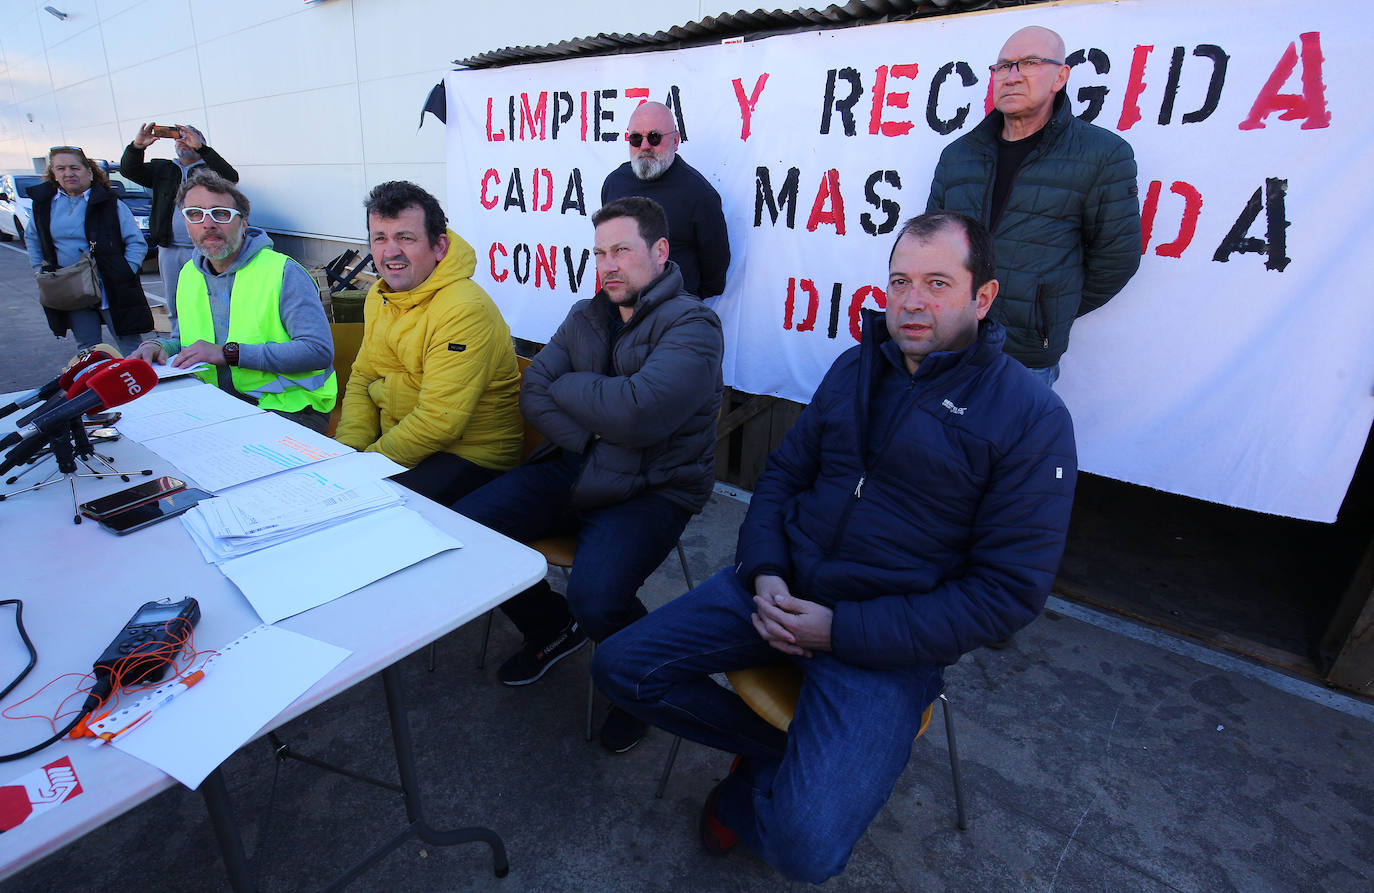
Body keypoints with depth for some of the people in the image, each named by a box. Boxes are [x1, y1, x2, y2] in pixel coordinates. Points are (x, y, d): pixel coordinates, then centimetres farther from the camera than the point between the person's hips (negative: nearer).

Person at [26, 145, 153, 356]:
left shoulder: (110, 203, -3)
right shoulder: (45, 203, 9)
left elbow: (137, 243, -6)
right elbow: (33, 240, 23)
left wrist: (123, 274, -15)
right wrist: (39, 270, 12)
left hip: (111, 291, -4)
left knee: (131, 348, -3)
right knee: (87, 349, 11)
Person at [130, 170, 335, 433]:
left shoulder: (284, 273, -9)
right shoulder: (189, 274, 14)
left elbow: (319, 351, -20)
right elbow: (182, 339, 29)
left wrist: (229, 352, -20)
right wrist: (161, 347, 2)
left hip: (288, 409, -7)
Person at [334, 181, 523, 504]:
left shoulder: (465, 310, -22)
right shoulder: (379, 296, 7)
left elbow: (438, 422, -24)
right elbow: (362, 380, 13)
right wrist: (346, 450, -2)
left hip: (467, 454, -7)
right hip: (398, 439, 8)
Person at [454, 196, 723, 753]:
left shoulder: (691, 327, -11)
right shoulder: (585, 316, 12)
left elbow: (637, 413, -26)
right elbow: (533, 392, 3)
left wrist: (569, 386, -8)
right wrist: (591, 440, -14)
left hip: (652, 489, -6)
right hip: (571, 471, 7)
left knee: (594, 597, -30)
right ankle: (553, 629, 19)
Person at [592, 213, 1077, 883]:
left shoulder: (1032, 418, -9)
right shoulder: (857, 366, 8)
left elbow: (1008, 590, -11)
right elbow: (783, 472, 13)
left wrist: (843, 628, -16)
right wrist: (764, 572, -6)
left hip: (888, 640, -4)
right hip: (781, 587, 5)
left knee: (805, 849, -19)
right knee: (620, 667, -3)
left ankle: (747, 791, 18)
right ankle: (779, 750, 15)